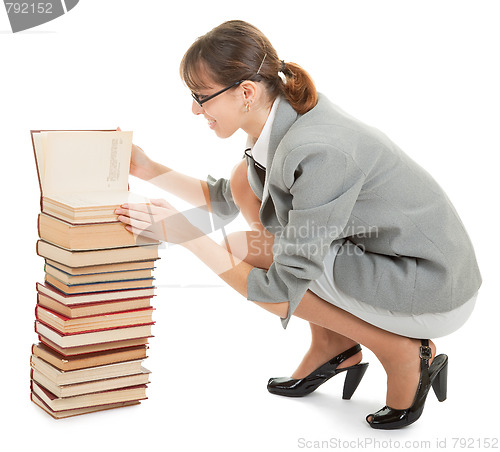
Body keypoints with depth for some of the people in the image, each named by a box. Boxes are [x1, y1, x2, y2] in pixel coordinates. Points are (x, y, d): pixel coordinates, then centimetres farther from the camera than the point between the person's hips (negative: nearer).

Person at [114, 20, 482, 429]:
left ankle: (402, 352, -4)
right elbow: (223, 202, 17)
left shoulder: (319, 152, -29)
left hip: (435, 291, -9)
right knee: (249, 180, 3)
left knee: (242, 254, -16)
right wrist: (148, 170, 10)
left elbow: (282, 291, -25)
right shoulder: (279, 120, -2)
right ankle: (331, 342, 10)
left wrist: (186, 236, -21)